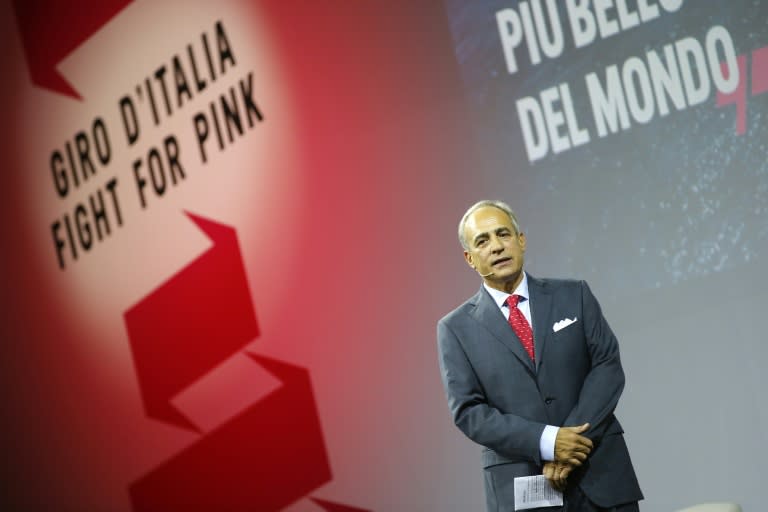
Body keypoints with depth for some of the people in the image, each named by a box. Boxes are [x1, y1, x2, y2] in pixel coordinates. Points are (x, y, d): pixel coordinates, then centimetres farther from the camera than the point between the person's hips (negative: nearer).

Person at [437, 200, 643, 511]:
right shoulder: (457, 329, 4)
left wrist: (576, 436, -13)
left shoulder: (574, 296, 8)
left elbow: (608, 366, 1)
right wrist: (546, 442, -14)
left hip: (600, 475, 1)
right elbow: (468, 411, -3)